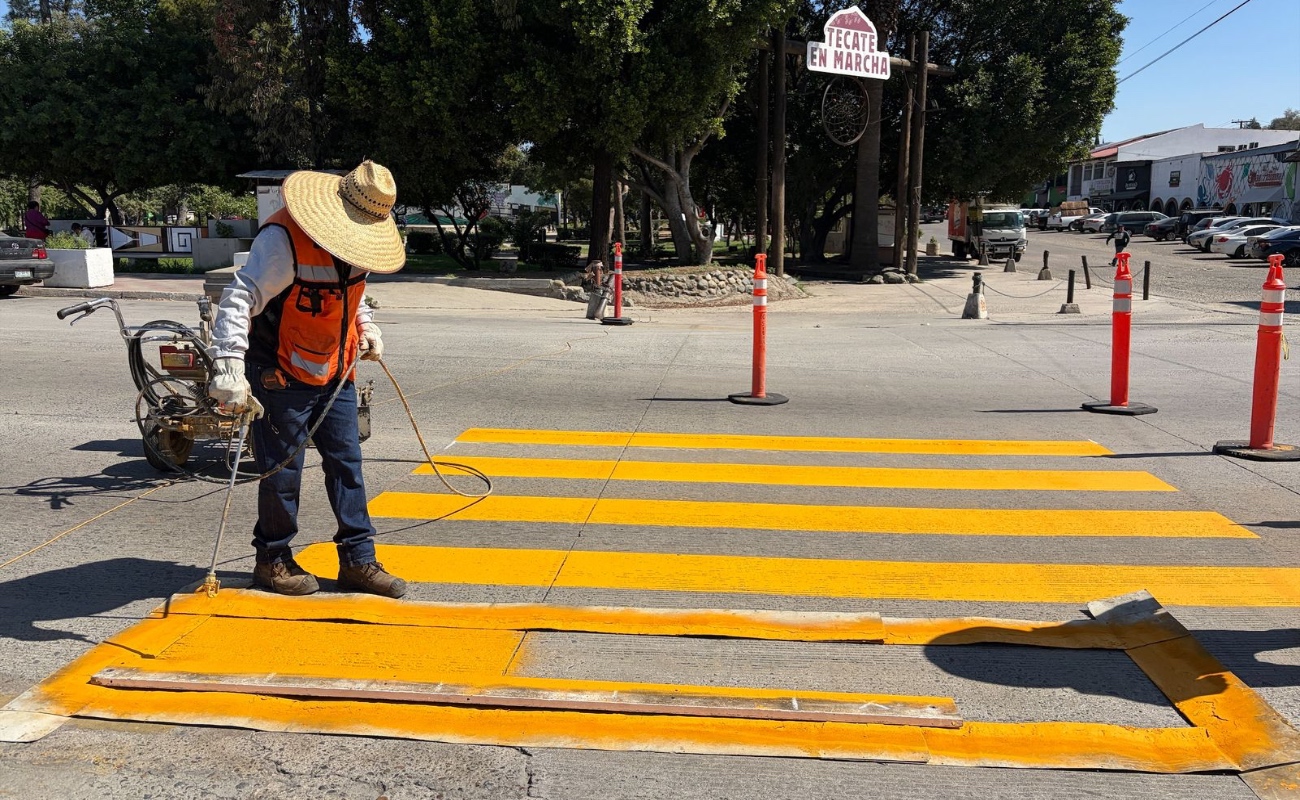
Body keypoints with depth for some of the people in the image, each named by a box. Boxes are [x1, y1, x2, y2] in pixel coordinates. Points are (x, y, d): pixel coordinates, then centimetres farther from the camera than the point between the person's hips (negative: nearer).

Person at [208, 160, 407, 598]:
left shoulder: (358, 239, 1)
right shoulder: (284, 238, -24)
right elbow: (239, 299, -30)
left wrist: (366, 327, 8)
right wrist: (229, 365, -40)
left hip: (335, 373, 7)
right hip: (281, 377, -7)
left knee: (346, 462, 8)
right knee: (282, 469, 2)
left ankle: (358, 560, 17)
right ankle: (272, 559, 21)